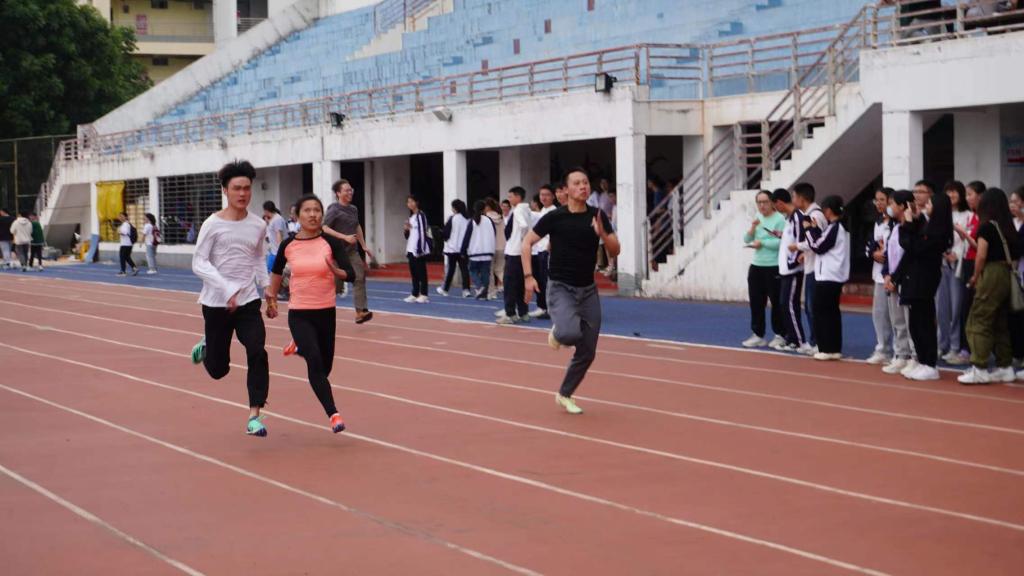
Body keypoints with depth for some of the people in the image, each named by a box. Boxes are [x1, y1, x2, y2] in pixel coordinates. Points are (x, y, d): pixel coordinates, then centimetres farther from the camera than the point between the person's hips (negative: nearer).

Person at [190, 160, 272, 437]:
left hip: (248, 302, 3)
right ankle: (206, 348, 44)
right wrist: (227, 290, -22)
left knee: (257, 353, -18)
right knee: (218, 369, 7)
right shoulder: (213, 224, -9)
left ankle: (254, 416, -12)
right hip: (216, 303, -3)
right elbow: (199, 263, -12)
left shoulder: (258, 225, 4)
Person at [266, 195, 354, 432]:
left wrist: (336, 271, -32)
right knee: (316, 362, -19)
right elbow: (276, 271, 16)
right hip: (299, 314, -1)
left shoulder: (331, 242, -7)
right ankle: (333, 414, -15)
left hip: (326, 312, 1)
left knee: (324, 366, 14)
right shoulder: (288, 245, -3)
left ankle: (299, 347, 46)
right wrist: (271, 299, 20)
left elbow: (350, 274, -12)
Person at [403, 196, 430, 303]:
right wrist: (407, 229, 0)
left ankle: (423, 295, -2)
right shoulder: (410, 217, 18)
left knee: (421, 272, -4)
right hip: (411, 249, 8)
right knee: (413, 272, 9)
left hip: (419, 249, -8)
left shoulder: (420, 215, -9)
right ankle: (415, 294, 13)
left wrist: (420, 249, -19)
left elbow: (423, 232, -15)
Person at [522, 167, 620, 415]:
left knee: (587, 352, 6)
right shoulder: (555, 217, -9)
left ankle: (564, 395, 28)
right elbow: (527, 243, 0)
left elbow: (615, 251, -1)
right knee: (571, 333, -32)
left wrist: (602, 233, -20)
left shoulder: (598, 216, 1)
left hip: (588, 290, 4)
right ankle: (557, 332, 7)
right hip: (560, 287, -4)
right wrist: (528, 277, -9)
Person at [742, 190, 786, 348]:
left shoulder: (779, 219, -11)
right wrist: (753, 228, -8)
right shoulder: (757, 218, 12)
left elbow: (781, 242, -21)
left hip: (774, 267, -7)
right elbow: (746, 240, 10)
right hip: (756, 266, 7)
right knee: (756, 302, 8)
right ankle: (758, 335, 15)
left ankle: (779, 335, 11)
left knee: (777, 302, 2)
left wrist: (761, 243, -12)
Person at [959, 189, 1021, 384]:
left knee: (979, 321, -5)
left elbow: (981, 255, -10)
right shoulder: (1009, 227, 11)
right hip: (1007, 275, 7)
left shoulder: (987, 226, -8)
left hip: (991, 274, -7)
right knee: (1001, 323, 13)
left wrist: (976, 276, 4)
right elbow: (1015, 254, 5)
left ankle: (979, 368, -9)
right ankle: (1005, 367, 15)